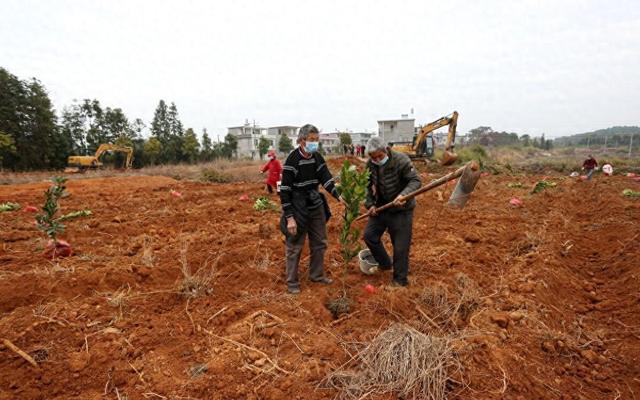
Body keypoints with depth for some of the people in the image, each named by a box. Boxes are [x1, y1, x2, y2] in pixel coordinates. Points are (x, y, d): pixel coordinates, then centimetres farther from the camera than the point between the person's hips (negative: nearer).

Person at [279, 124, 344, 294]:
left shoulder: (317, 157, 1)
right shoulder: (292, 160, -18)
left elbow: (326, 178, 2)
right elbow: (284, 190, -17)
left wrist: (338, 196, -15)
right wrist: (289, 217, -20)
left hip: (316, 205, 7)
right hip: (298, 208, -6)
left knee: (320, 243, 16)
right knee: (295, 246, 4)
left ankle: (317, 275, 33)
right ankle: (292, 282, 19)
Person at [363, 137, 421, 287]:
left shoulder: (401, 160, -21)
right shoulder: (370, 164, -5)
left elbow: (415, 180, -20)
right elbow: (367, 186, 8)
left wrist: (403, 195, -37)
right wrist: (370, 204, -5)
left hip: (401, 209, -5)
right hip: (380, 207, 6)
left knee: (400, 246, 1)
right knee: (369, 235, 10)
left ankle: (400, 279, 21)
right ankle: (384, 263, 35)